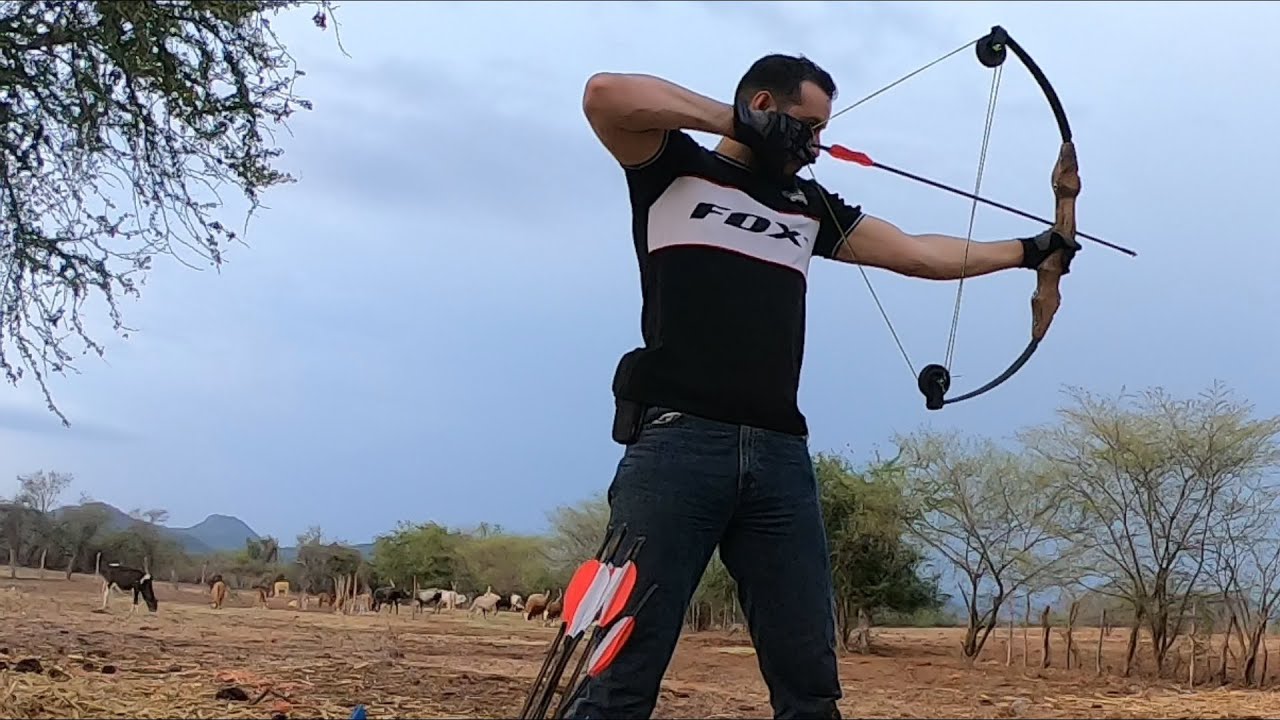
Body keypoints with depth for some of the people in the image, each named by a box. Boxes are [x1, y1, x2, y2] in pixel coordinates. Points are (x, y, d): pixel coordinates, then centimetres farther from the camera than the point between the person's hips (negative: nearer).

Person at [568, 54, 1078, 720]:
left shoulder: (809, 207, 25)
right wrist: (729, 121, -1)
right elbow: (606, 93, -7)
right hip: (676, 443, -5)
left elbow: (918, 253, 28)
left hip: (781, 455, 6)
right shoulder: (675, 170, 11)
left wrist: (1027, 250, 29)